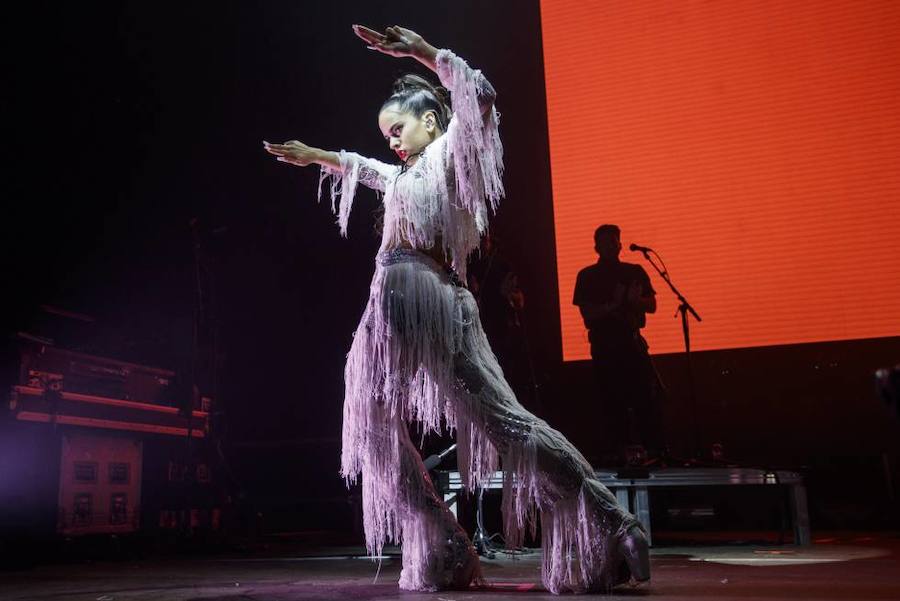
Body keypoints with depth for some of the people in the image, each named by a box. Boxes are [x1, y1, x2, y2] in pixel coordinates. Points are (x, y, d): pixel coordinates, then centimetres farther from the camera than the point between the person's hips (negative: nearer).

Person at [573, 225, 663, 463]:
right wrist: (613, 304, -16)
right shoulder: (587, 276, 6)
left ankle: (653, 448, -3)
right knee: (613, 399, -4)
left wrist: (633, 299, -11)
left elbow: (651, 305, 8)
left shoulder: (635, 271, 13)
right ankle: (620, 450, 0)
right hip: (604, 344, -2)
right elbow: (587, 313, -3)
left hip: (632, 341, 2)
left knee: (647, 395, -6)